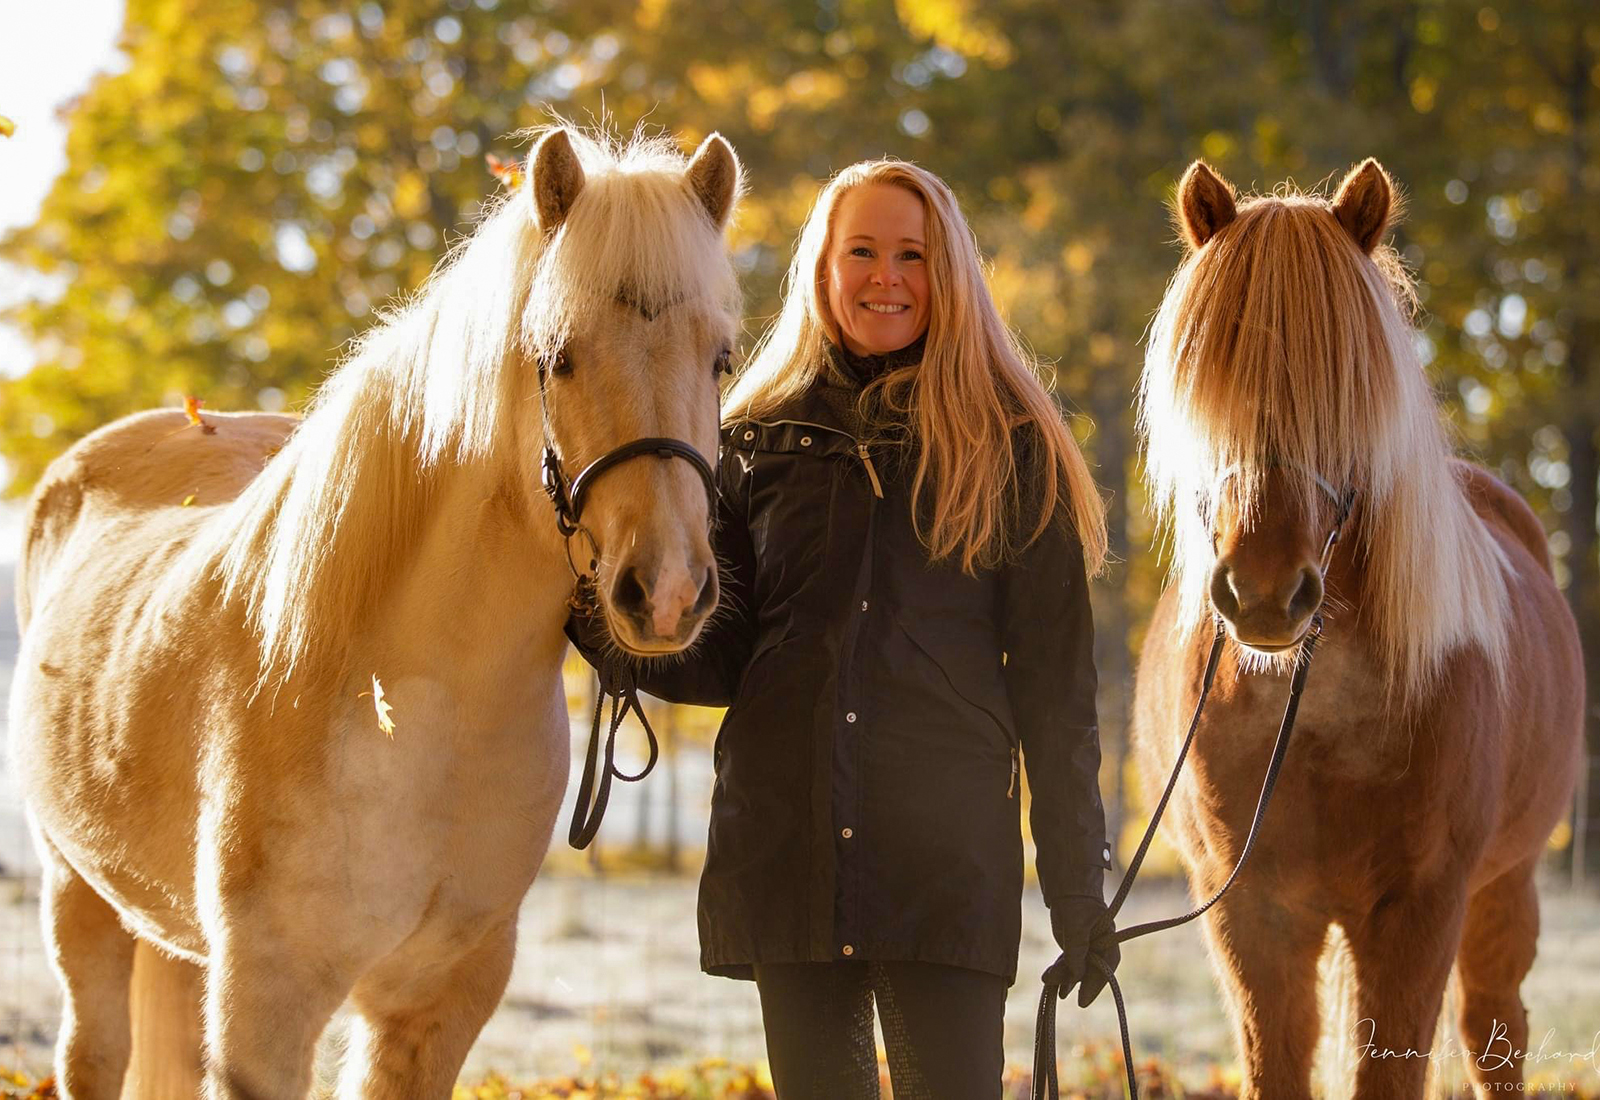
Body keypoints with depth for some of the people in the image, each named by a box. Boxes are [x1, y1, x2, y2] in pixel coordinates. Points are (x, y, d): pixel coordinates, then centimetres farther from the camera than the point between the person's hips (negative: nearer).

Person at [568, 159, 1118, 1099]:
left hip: (950, 852, -3)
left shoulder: (1012, 450, 4)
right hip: (785, 846, 3)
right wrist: (600, 622, -10)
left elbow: (1055, 684, 3)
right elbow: (720, 661, 9)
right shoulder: (759, 441, 11)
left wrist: (1079, 887, 0)